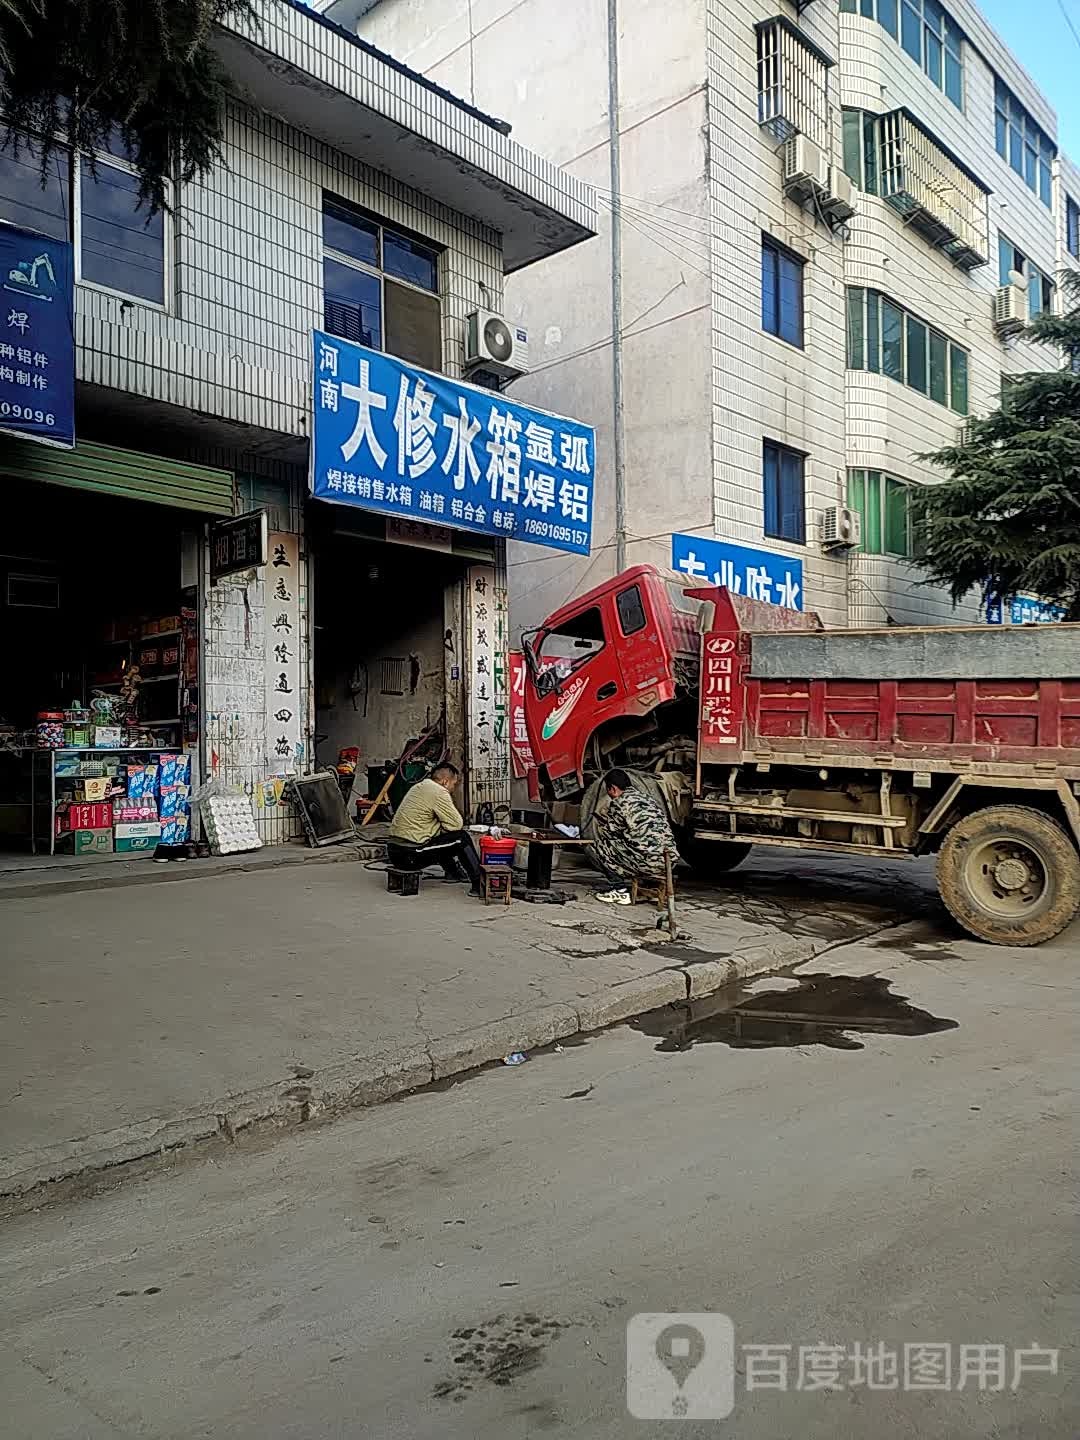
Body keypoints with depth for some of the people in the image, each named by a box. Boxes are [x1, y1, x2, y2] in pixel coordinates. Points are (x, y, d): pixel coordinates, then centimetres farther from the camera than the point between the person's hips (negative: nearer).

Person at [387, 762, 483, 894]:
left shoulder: (419, 786, 17)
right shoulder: (439, 792, -12)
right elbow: (457, 824, -11)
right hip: (409, 856, -10)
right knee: (462, 838, -5)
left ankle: (453, 872, 41)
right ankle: (479, 885, -2)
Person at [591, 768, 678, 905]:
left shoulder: (618, 803, -4)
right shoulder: (646, 796, 17)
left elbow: (611, 830, 6)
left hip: (649, 863, -8)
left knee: (600, 845, 10)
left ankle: (620, 891, 10)